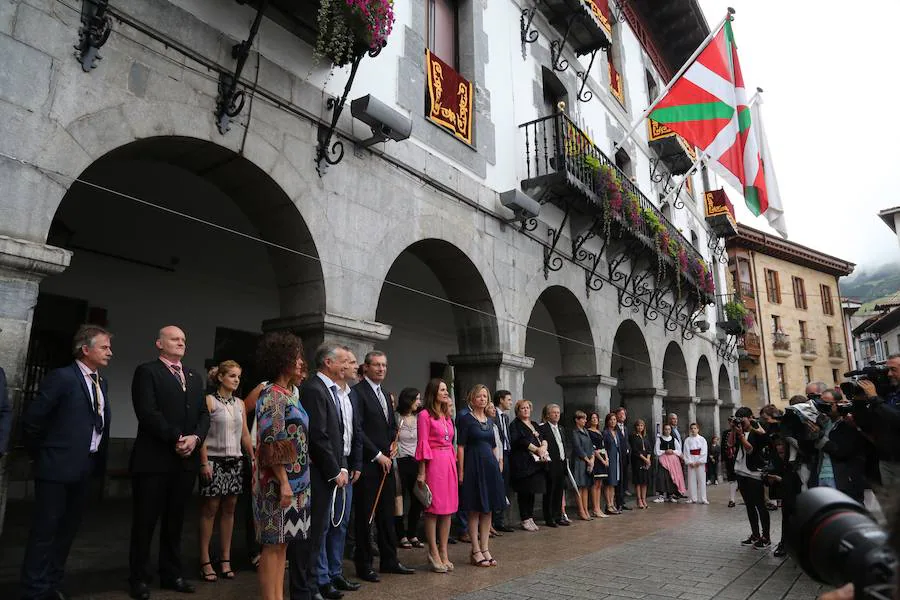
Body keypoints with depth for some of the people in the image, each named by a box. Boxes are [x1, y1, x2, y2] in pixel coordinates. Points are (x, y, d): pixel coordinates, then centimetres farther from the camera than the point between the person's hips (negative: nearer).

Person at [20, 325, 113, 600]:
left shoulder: (100, 382, 11)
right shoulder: (62, 377, -12)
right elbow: (32, 417, -11)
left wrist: (97, 459, 12)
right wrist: (41, 453, -1)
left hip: (85, 468, 7)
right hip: (58, 466, -7)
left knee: (68, 529, 15)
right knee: (45, 530, 2)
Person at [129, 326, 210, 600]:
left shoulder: (196, 377, 16)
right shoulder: (147, 371, -3)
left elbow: (204, 414, 10)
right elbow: (147, 412, -15)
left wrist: (195, 438, -9)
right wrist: (176, 438, -17)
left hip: (186, 459, 6)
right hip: (154, 459, -5)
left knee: (175, 520, 14)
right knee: (145, 521, 5)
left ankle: (171, 573, 25)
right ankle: (139, 578, 18)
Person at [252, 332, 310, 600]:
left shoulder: (290, 393, 12)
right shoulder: (272, 395, -14)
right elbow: (272, 444, -19)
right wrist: (284, 482, -21)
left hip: (295, 480, 9)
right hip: (278, 482, -9)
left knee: (282, 543, 14)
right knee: (273, 544, 0)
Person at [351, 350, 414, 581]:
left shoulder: (385, 395, 16)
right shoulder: (357, 392, -11)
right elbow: (357, 430, -16)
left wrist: (394, 444, 6)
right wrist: (378, 455, -14)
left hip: (385, 463, 8)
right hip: (367, 464, -8)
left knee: (387, 514, 13)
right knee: (365, 516, 3)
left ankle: (389, 560, 24)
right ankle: (364, 564, 15)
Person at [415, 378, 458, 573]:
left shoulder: (447, 416, 17)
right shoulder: (425, 415, -6)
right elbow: (423, 444, -10)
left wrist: (455, 464, 11)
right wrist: (422, 472, -13)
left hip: (449, 462, 8)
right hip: (433, 462, -8)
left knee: (449, 508, 8)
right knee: (434, 509, -1)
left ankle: (443, 553, 17)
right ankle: (434, 553, 8)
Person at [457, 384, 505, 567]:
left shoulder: (489, 421, 13)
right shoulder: (465, 419, -6)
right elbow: (460, 447, -10)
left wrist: (497, 465, 13)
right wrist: (461, 471, -15)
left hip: (490, 465, 7)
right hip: (474, 465, -6)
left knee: (488, 509, 9)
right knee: (474, 510, 1)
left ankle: (485, 548, 17)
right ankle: (476, 551, 10)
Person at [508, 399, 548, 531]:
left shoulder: (534, 424, 20)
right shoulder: (515, 425, -2)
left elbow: (543, 438, 13)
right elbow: (520, 441, -14)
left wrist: (543, 446, -9)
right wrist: (536, 449, -13)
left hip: (536, 462, 7)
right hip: (523, 463, -7)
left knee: (532, 491, 9)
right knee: (524, 491, -4)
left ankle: (530, 518, 16)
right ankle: (525, 520, 4)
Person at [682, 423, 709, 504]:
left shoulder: (702, 439, 4)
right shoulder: (687, 440, 6)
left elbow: (704, 452, -2)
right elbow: (686, 452, 1)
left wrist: (699, 462, -10)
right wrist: (690, 462, -8)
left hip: (700, 462, -1)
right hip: (691, 462, 1)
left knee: (701, 479, -2)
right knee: (691, 480, 0)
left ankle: (702, 499, 2)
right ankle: (693, 498, 5)